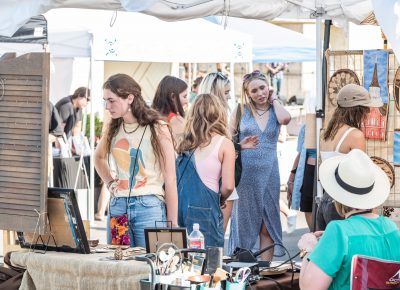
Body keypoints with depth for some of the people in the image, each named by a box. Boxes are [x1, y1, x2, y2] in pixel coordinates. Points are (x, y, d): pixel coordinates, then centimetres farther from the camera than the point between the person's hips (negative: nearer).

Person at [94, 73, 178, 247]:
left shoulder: (157, 129, -5)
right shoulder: (114, 128, 10)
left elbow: (170, 181, -6)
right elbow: (99, 157, 32)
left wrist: (172, 225, -8)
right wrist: (109, 182, 14)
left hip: (148, 207, -5)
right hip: (117, 205, 5)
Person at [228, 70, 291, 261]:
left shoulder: (275, 110, 7)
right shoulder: (241, 111, 4)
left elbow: (285, 119, -17)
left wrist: (274, 99, -2)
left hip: (269, 173, 1)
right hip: (244, 172, -1)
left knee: (267, 227, 3)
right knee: (244, 222, 5)